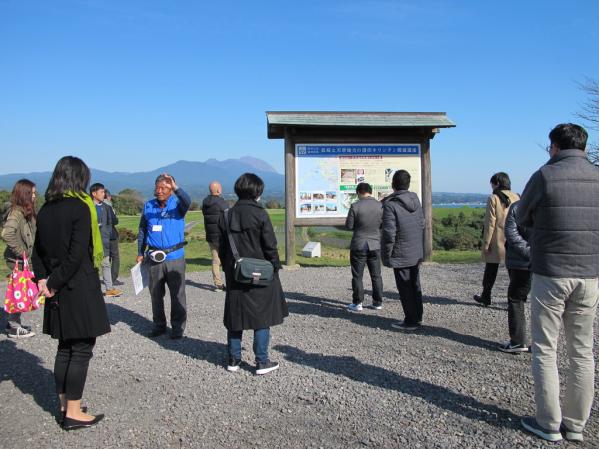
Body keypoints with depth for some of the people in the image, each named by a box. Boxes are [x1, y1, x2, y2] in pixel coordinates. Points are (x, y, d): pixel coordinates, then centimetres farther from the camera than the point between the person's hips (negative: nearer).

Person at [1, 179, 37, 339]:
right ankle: (14, 328, 9)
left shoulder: (26, 211, 10)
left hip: (24, 259, 9)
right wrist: (21, 251, -20)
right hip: (17, 259, -8)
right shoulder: (16, 212, -17)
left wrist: (27, 251, 9)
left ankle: (13, 323, 28)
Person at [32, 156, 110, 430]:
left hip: (58, 290, 7)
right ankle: (73, 414, 6)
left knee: (65, 347, 15)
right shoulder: (80, 207, -13)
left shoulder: (46, 209, 8)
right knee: (82, 349, 1)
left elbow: (38, 250, 9)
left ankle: (65, 405, 26)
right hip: (80, 289, -7)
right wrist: (55, 283, -10)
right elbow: (77, 254, -19)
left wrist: (44, 279, 1)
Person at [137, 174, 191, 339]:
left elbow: (187, 202, -28)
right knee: (155, 293, 11)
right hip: (154, 257, 4)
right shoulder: (148, 206, 7)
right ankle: (159, 325, 25)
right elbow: (142, 231, 14)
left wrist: (175, 187, -44)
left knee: (177, 294, 1)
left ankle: (178, 327, 13)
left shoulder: (177, 204, -3)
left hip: (175, 257, -3)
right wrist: (140, 253, 13)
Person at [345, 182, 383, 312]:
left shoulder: (355, 206, -14)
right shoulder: (380, 206, -4)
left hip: (359, 245, -3)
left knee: (357, 276, 6)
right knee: (376, 275, 13)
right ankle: (378, 302, 19)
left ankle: (357, 303, 9)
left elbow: (349, 226, -9)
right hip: (375, 244, 4)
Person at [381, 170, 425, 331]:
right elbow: (422, 225, 10)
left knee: (405, 288, 3)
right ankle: (417, 318, 26)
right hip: (417, 252, 7)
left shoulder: (390, 204, -19)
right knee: (415, 286, 17)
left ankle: (410, 321, 11)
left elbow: (389, 233, -21)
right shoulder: (416, 200, 4)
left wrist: (386, 255, -11)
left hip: (401, 254, -7)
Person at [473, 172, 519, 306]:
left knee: (491, 270, 10)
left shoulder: (493, 198, -9)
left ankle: (486, 297, 23)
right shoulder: (516, 197, 4)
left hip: (497, 241, -3)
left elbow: (490, 223, -11)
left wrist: (486, 242, -7)